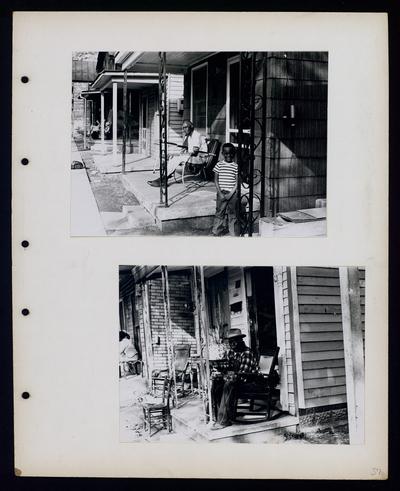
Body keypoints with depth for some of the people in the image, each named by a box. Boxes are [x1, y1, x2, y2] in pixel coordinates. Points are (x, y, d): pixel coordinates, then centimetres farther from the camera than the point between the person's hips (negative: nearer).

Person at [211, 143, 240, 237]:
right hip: (221, 193, 0)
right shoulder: (219, 165, 2)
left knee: (232, 214, 4)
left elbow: (237, 182, 0)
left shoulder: (236, 166, 1)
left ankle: (235, 235, 11)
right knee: (219, 213, 6)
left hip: (232, 193, 0)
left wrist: (230, 194, -10)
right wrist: (220, 193, -7)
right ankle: (216, 233, 14)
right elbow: (216, 180, 3)